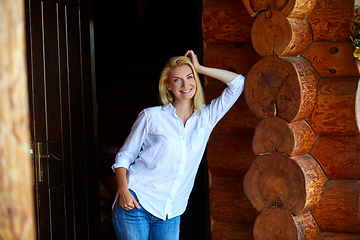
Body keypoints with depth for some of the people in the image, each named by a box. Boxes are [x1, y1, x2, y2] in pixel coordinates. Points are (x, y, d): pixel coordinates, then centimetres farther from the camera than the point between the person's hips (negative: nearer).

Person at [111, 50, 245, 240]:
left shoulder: (206, 118, 7)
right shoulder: (151, 116, -1)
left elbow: (238, 82, 6)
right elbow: (123, 158, 3)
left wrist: (200, 68, 6)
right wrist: (123, 191, -13)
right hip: (135, 205, -3)